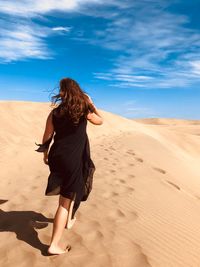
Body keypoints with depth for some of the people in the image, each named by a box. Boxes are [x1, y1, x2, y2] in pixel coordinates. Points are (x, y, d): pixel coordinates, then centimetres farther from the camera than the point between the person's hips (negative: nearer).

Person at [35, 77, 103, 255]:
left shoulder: (55, 113, 0)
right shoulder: (85, 111, -5)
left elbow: (46, 138, 4)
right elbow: (100, 120, 15)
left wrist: (46, 154, 21)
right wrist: (91, 104, 23)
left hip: (57, 157, 5)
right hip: (74, 160, -4)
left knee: (66, 191, 30)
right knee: (66, 200, 2)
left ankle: (68, 220, 50)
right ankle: (54, 245, 7)